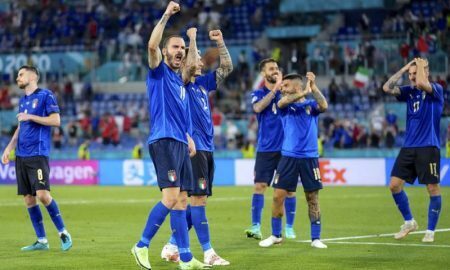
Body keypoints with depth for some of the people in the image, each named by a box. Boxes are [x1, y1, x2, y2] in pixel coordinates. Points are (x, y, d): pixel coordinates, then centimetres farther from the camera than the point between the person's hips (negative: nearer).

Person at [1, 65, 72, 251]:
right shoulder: (22, 100, 18)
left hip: (38, 154, -7)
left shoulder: (45, 95, -3)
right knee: (28, 199, 4)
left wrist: (30, 117, -13)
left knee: (42, 194, -17)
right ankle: (41, 241, 9)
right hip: (21, 156, 7)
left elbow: (56, 120, -10)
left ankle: (63, 233, -3)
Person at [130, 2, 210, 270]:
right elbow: (152, 45, -19)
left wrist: (189, 138, 14)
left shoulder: (179, 80, 22)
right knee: (171, 197, -18)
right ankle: (142, 246, -10)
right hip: (164, 141, -8)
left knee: (181, 200, 6)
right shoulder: (159, 71, 1)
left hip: (180, 143, 8)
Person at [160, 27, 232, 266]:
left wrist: (220, 41, 9)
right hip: (193, 147, -9)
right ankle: (208, 253, -10)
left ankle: (172, 247, 15)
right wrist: (192, 38, -11)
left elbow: (227, 67, 17)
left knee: (196, 201, 9)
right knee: (199, 199, -9)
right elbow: (190, 64, -23)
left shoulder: (203, 83, 16)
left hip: (207, 149, 9)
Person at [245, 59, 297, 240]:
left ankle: (289, 227, 11)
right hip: (265, 149, -1)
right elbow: (258, 108, -15)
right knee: (259, 186, -7)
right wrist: (275, 89, -18)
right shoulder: (258, 94, 5)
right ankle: (255, 227, -5)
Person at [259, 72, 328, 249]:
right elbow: (281, 102, -17)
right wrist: (305, 92, -26)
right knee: (278, 196, -1)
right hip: (288, 156, 1)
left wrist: (313, 87, -24)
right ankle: (275, 235, 14)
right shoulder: (286, 106, 7)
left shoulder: (311, 105, 5)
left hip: (310, 157, -1)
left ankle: (315, 238, 10)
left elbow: (323, 106, -16)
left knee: (312, 198, 2)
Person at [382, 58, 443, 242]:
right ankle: (409, 222, 18)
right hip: (408, 147, 6)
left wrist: (420, 66, -8)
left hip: (428, 147, -6)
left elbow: (421, 83, -26)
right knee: (394, 185, 0)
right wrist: (404, 68, 1)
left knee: (433, 189, -3)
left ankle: (430, 231, 8)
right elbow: (387, 88, 0)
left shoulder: (436, 89, -5)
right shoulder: (409, 91, 11)